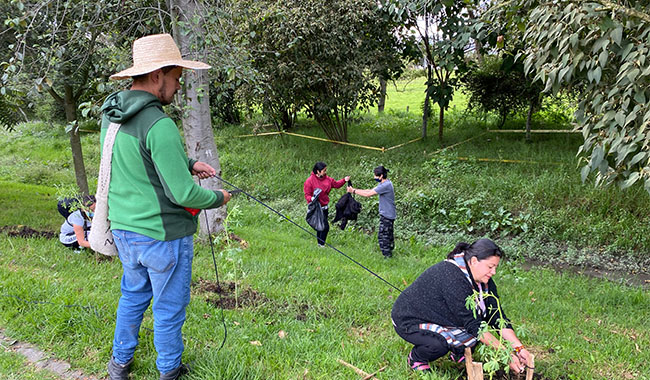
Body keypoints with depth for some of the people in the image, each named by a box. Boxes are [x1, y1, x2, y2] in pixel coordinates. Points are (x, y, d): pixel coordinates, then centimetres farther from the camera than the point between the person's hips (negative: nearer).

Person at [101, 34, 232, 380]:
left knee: (133, 295, 27)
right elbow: (182, 194, -25)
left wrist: (188, 164, 10)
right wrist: (218, 198, -7)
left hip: (123, 230, 8)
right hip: (162, 235, -8)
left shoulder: (110, 114, 2)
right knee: (169, 307, 12)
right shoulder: (159, 125, -26)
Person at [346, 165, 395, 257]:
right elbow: (370, 190, 9)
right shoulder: (385, 183, 8)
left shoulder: (386, 185, -24)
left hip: (387, 215, -10)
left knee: (382, 236, -3)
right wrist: (355, 189, 0)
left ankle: (387, 255, 4)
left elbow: (368, 194, -23)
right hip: (388, 215, 10)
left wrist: (353, 191, -15)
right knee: (388, 235, 22)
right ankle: (389, 252, 36)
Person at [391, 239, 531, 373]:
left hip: (439, 316, 8)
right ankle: (416, 359, -4)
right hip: (409, 321, -8)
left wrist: (519, 348, -16)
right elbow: (472, 324, -33)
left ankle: (458, 354, 13)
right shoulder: (453, 279, -34)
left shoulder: (484, 280, -7)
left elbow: (497, 315, -6)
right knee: (442, 342, -36)